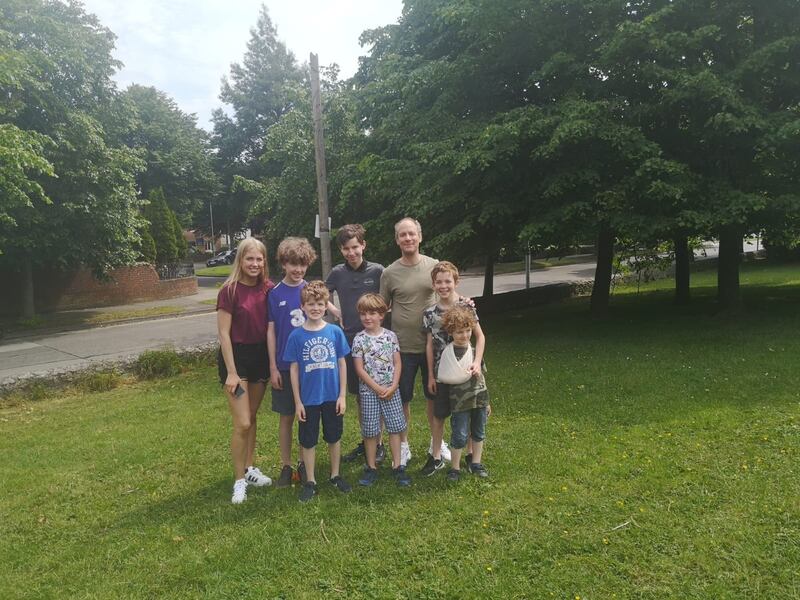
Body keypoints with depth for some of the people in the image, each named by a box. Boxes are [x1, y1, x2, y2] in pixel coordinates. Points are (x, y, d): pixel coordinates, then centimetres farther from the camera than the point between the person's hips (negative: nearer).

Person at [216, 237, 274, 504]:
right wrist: (231, 372, -15)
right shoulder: (229, 290, -15)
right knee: (242, 424, -4)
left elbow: (270, 327, 7)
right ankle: (239, 480, 11)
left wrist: (272, 363, 5)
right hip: (236, 356, -5)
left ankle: (249, 469, 32)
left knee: (251, 417, 17)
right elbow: (223, 333, -13)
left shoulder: (267, 288, 0)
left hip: (260, 355, 5)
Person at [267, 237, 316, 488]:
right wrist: (273, 367, -5)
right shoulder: (275, 294, -4)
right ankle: (286, 466, 21)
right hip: (285, 366, -1)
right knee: (286, 417, 8)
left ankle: (305, 463, 25)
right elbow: (271, 331, -2)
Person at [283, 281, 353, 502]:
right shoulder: (296, 336, -8)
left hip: (332, 397, 1)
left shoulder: (335, 331, -6)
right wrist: (297, 402, -4)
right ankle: (310, 481, 27)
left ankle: (335, 475, 34)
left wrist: (342, 395, -1)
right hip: (308, 399, -1)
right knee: (308, 441, 11)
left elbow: (342, 363, 0)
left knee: (334, 437, 16)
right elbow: (294, 369, -3)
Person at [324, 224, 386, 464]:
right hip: (349, 338, 3)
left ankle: (378, 443, 16)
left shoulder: (377, 271, -6)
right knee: (358, 394, 11)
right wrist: (337, 312, 4)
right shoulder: (337, 273, 2)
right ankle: (365, 441, 25)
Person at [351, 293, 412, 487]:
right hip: (368, 391, -1)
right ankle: (371, 468, 19)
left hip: (391, 390, 1)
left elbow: (397, 363, 2)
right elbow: (359, 369, -7)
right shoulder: (359, 339, -5)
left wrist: (393, 386, -10)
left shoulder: (390, 336, 0)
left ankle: (397, 466, 16)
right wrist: (378, 388, -12)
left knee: (395, 427, 4)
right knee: (370, 431, 6)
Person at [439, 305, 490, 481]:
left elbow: (482, 375, 12)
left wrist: (487, 400, 15)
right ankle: (455, 468, 20)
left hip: (480, 399, 5)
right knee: (459, 436, 2)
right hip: (460, 402, -5)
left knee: (479, 433, 16)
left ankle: (476, 463, 34)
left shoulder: (476, 349, 3)